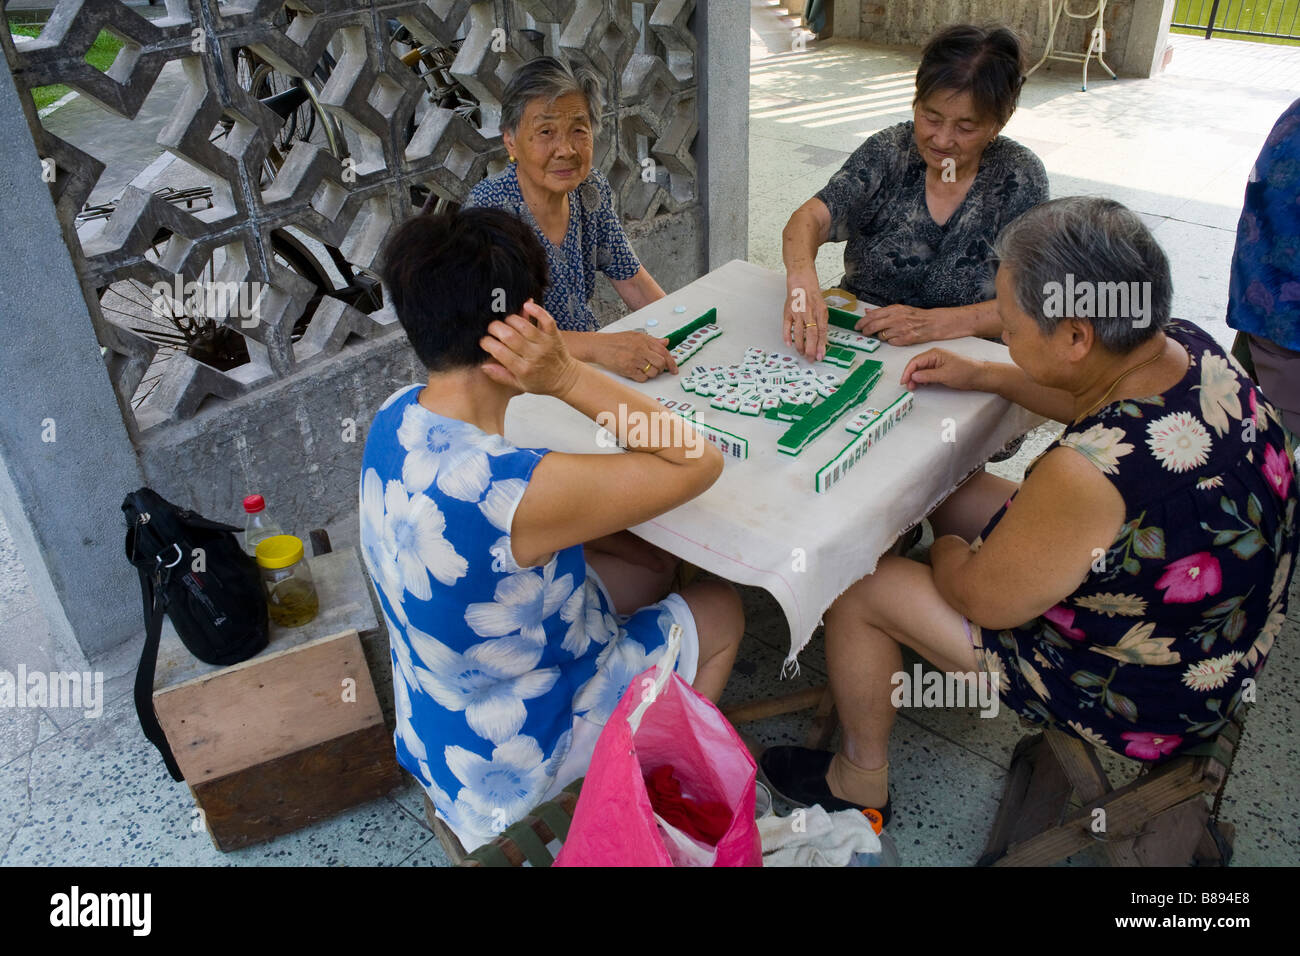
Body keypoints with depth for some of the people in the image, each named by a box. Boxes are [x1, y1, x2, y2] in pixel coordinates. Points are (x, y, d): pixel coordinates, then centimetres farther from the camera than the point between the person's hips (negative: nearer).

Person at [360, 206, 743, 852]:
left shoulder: (397, 417, -14)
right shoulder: (520, 491, -41)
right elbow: (699, 461, -29)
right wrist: (569, 378, -33)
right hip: (512, 755, -7)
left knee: (643, 575, 22)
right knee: (721, 612, 13)